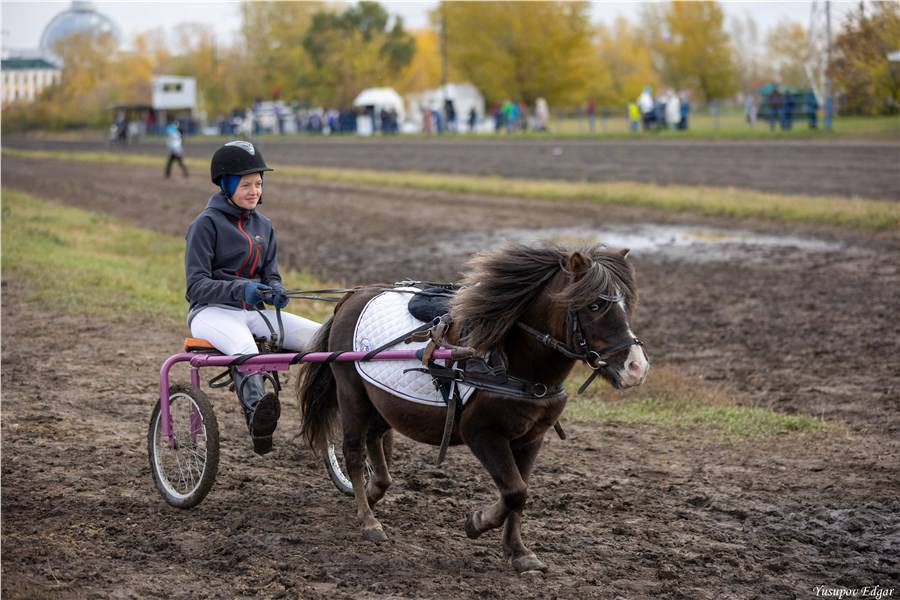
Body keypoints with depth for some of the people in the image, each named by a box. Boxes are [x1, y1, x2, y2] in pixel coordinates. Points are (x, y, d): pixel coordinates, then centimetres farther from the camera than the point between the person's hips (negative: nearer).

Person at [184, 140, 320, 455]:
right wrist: (240, 290, -27)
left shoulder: (263, 226, 15)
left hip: (253, 311, 7)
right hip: (212, 311, -7)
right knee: (244, 348, -42)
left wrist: (275, 291, -8)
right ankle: (256, 416, -66)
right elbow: (196, 286, -11)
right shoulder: (207, 223, -5)